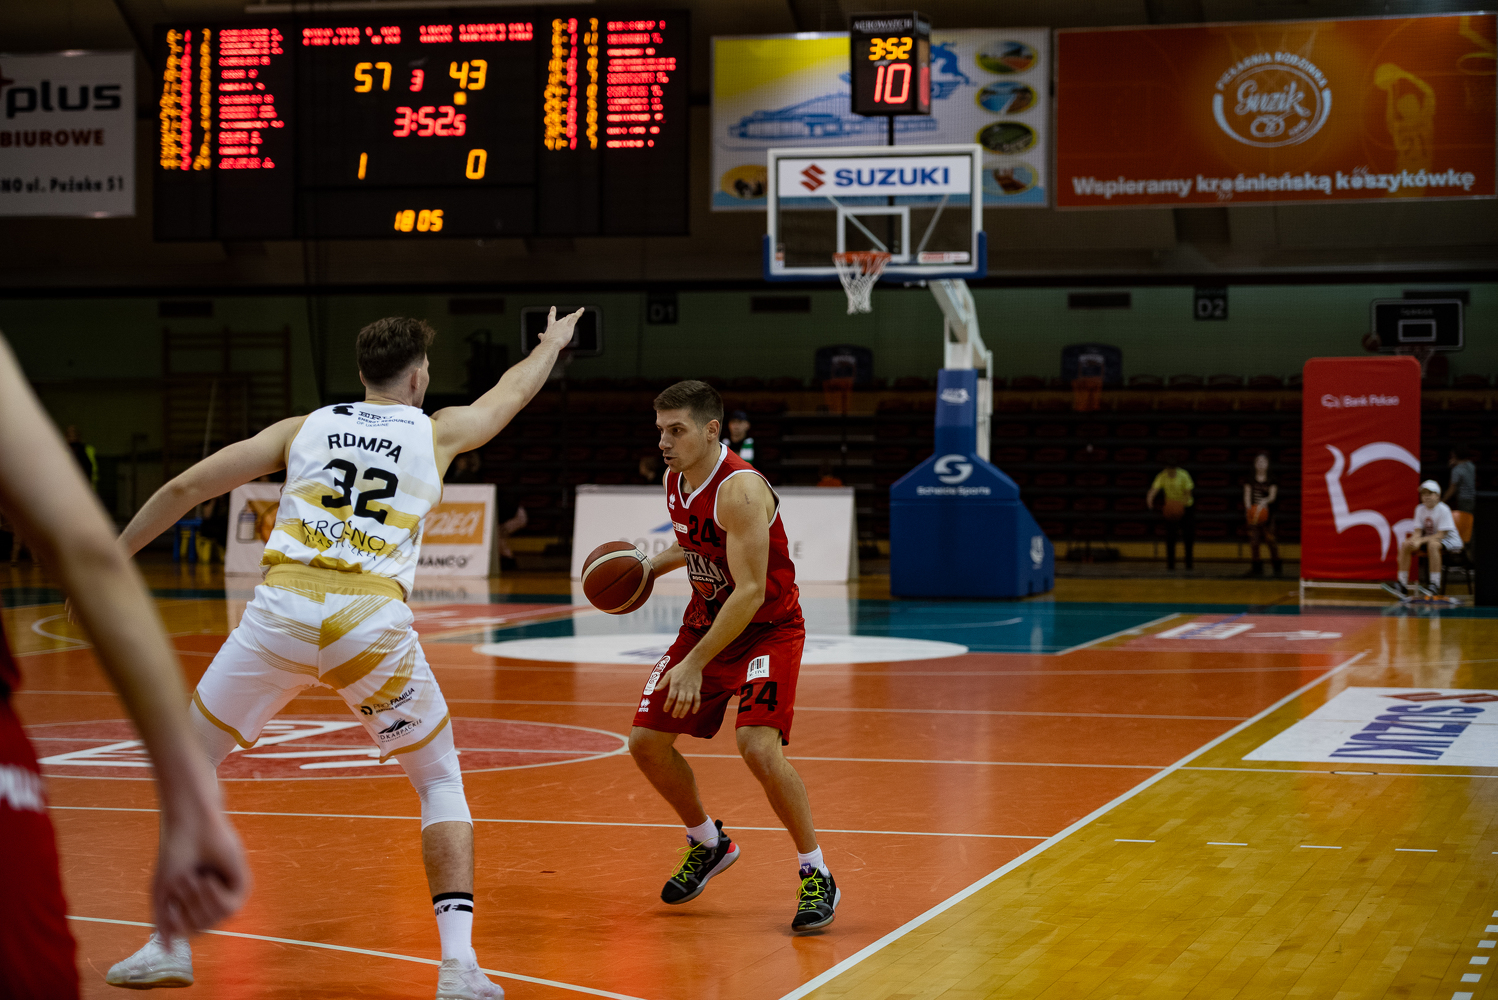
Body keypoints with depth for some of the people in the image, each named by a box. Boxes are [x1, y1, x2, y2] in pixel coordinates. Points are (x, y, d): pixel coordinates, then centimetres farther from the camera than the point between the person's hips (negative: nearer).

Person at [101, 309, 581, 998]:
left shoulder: (302, 428, 20)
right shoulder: (438, 432, 18)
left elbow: (187, 487, 18)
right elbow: (512, 390, 38)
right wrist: (553, 344, 59)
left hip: (282, 609, 1)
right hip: (374, 622, -1)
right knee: (442, 784, 17)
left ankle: (170, 945, 17)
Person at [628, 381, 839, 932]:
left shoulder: (740, 489, -27)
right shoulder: (676, 481, -1)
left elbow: (750, 591, -31)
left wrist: (695, 665, -32)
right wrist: (653, 566, 2)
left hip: (767, 628, -8)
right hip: (706, 620, 9)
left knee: (758, 746, -26)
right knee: (647, 742, 5)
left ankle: (816, 876, -8)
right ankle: (708, 844, 30)